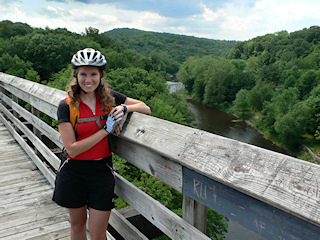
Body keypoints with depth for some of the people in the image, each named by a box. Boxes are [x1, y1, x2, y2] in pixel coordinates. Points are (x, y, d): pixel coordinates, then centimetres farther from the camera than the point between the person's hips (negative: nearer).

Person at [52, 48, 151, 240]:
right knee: (77, 224, 20)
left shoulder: (109, 97, -3)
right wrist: (106, 130, -20)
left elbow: (146, 108, 3)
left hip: (102, 171, 1)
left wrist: (124, 107, -17)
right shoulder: (67, 106, -10)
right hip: (73, 172, 0)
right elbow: (72, 148, -16)